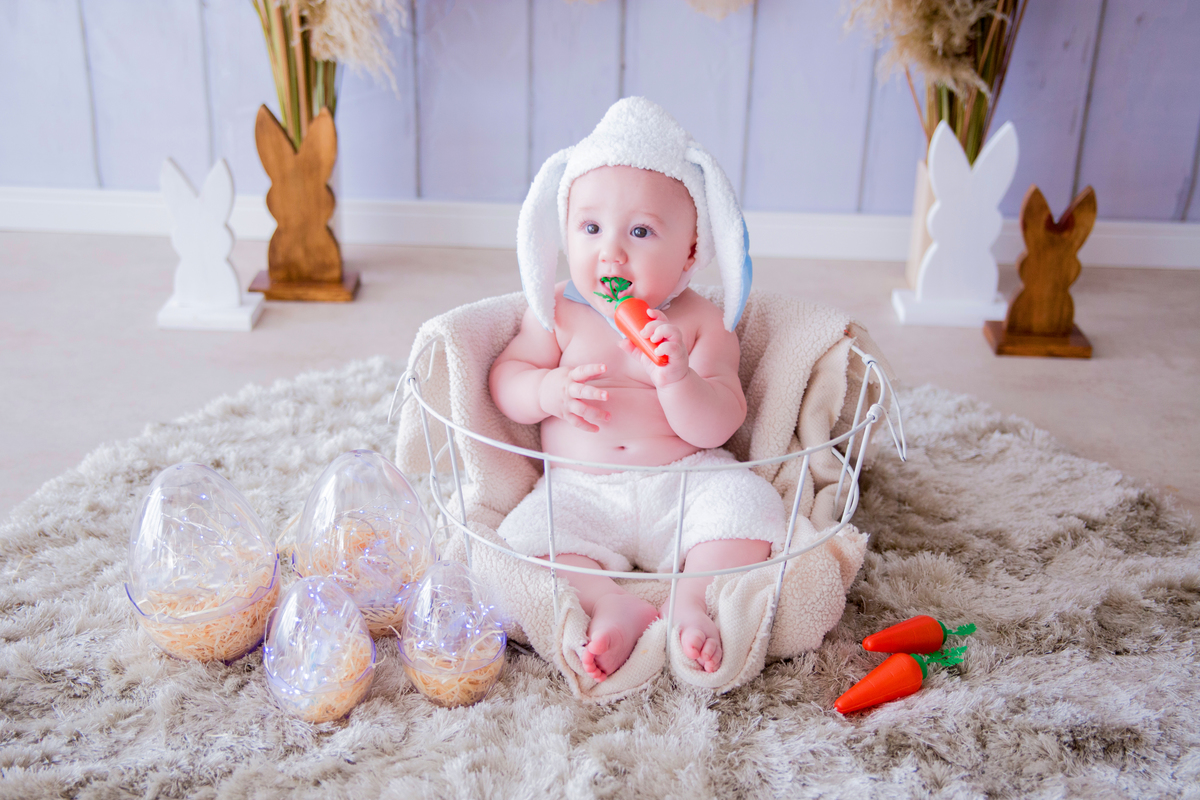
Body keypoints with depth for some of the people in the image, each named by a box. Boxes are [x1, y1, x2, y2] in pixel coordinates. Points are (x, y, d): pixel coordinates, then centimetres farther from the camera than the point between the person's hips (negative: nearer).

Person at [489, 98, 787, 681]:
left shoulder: (700, 322, -2)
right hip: (581, 490, 1)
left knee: (748, 500, -26)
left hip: (686, 479, -1)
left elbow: (717, 427, -9)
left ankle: (691, 601, -24)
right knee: (528, 535, -24)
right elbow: (504, 381, 7)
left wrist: (679, 379, -30)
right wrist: (549, 390, -15)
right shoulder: (558, 312, 5)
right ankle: (612, 603, -29)